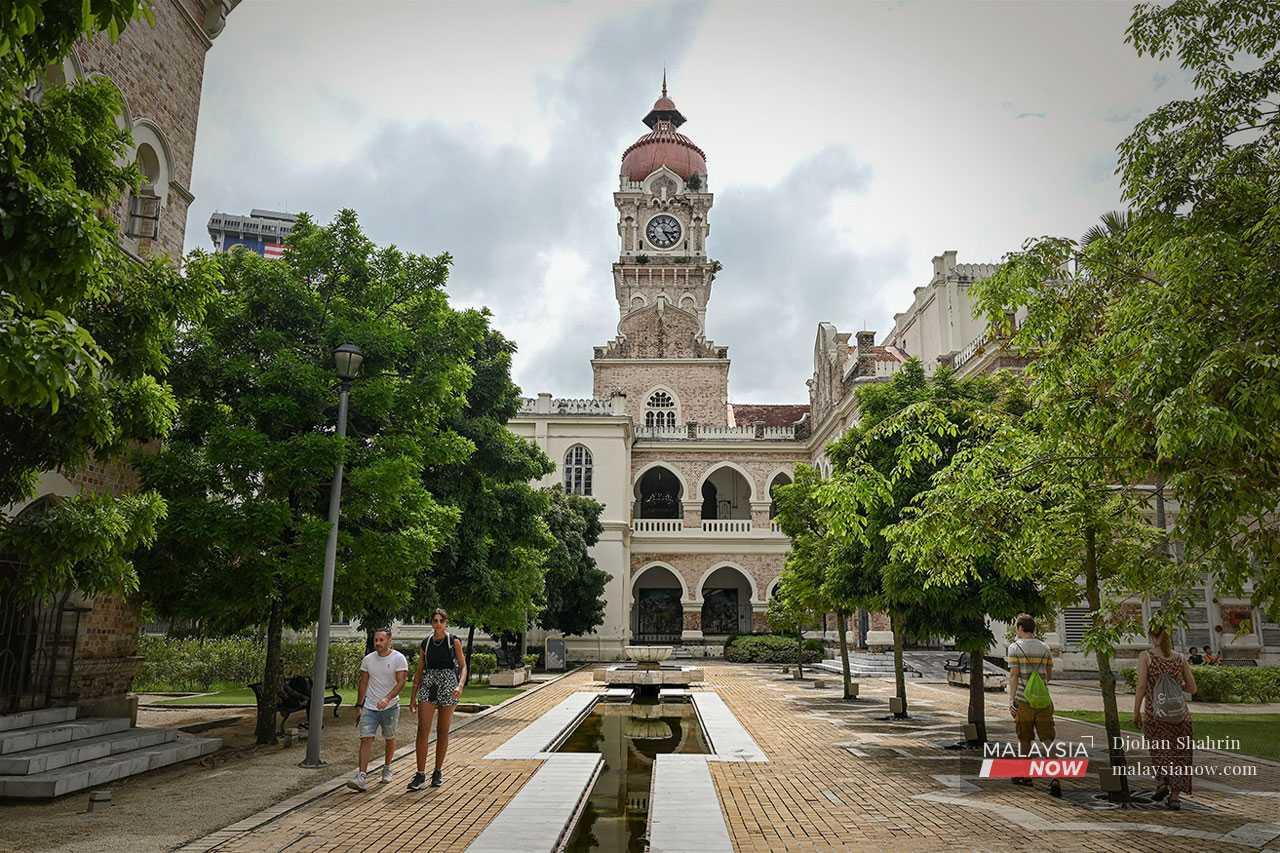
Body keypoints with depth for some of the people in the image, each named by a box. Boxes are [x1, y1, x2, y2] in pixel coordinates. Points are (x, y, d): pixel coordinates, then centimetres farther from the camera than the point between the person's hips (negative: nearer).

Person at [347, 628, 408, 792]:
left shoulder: (398, 659, -8)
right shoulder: (368, 659, 4)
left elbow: (401, 682, -16)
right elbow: (363, 683, 11)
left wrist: (387, 699, -30)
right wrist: (359, 706, 9)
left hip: (390, 707, -2)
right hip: (369, 707, 2)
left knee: (390, 739, 12)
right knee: (366, 738, -11)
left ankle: (387, 768, 35)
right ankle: (362, 777, -16)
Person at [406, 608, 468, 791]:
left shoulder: (454, 641, 1)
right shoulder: (426, 643, 8)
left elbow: (463, 666, 0)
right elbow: (419, 671, 13)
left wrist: (460, 685, -18)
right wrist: (413, 697, 11)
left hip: (448, 685, -2)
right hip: (428, 686, 2)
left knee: (443, 731, 6)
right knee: (423, 730, -10)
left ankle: (438, 771, 18)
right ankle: (420, 774, -8)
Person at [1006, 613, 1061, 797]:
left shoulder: (1015, 647, -5)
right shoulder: (1044, 648, 7)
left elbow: (1014, 675, -11)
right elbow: (1049, 676, 13)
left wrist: (1011, 700, -10)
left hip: (1023, 700, -3)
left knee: (1024, 740, 12)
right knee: (1048, 740, 1)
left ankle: (1024, 775, 25)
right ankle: (1055, 778, -12)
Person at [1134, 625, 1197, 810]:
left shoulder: (1145, 657, -5)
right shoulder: (1180, 659, 4)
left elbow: (1141, 686, -11)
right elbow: (1192, 688, 6)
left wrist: (1136, 712, -4)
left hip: (1155, 713, -2)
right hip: (1180, 713, 2)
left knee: (1159, 750, 18)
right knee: (1178, 754, 10)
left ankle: (1163, 781, -1)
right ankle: (1175, 796, 6)